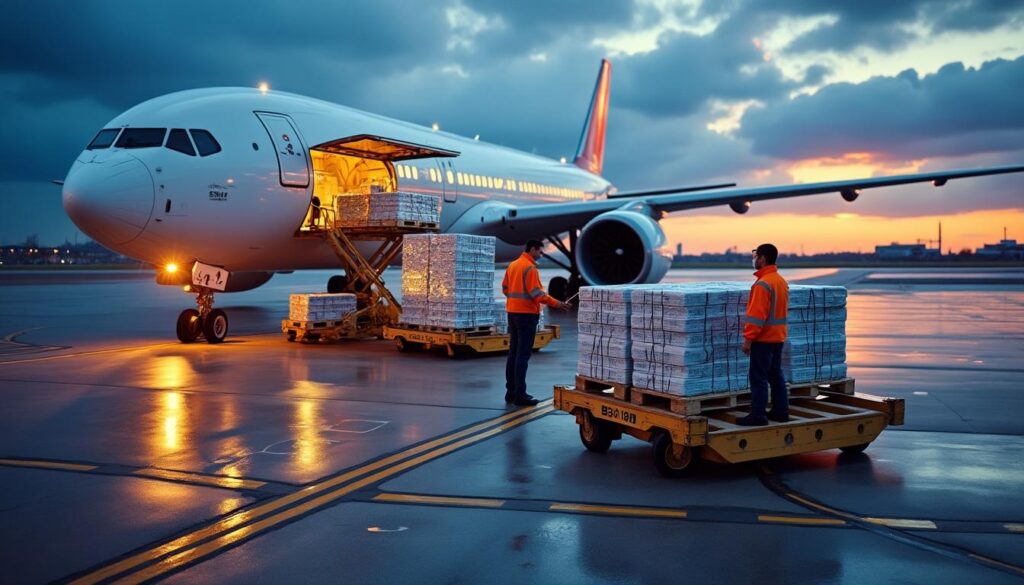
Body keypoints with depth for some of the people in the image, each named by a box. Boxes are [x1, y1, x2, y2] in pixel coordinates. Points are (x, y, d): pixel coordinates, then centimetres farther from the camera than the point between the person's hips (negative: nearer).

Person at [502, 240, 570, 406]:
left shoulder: (512, 265, 13)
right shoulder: (530, 267, -14)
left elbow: (505, 288, 18)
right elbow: (536, 292, -20)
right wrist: (556, 303, -17)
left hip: (512, 312, 9)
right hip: (526, 313, -9)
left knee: (513, 353, 12)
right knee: (523, 355, -6)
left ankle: (511, 392, 16)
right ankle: (520, 395, -5)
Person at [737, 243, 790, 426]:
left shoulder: (763, 284, -19)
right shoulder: (782, 281, 11)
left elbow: (756, 315, -21)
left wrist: (748, 338, -17)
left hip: (763, 339, -9)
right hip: (778, 337, 9)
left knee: (758, 377, -4)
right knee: (775, 375, 16)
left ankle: (757, 415, -1)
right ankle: (780, 411, 22)